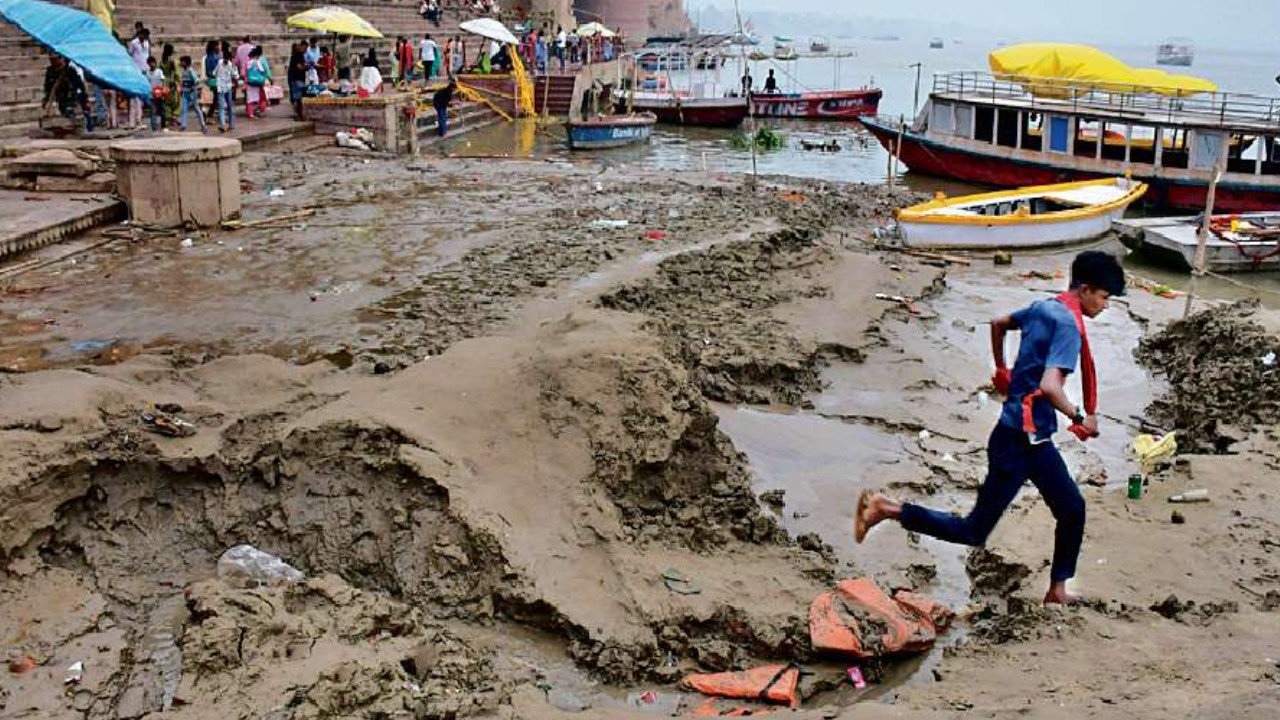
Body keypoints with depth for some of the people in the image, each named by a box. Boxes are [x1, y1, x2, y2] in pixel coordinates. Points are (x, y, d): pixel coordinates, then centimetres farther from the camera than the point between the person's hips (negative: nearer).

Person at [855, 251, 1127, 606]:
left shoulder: (1044, 307, 9)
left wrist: (1002, 371, 35)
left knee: (1072, 509, 17)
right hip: (1022, 441, -10)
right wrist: (1079, 416, -15)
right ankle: (888, 508, -4)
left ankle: (1057, 591, 28)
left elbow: (999, 323, 27)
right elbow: (1049, 386, -31)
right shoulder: (1069, 324, -19)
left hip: (1032, 439, 10)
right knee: (972, 531, -4)